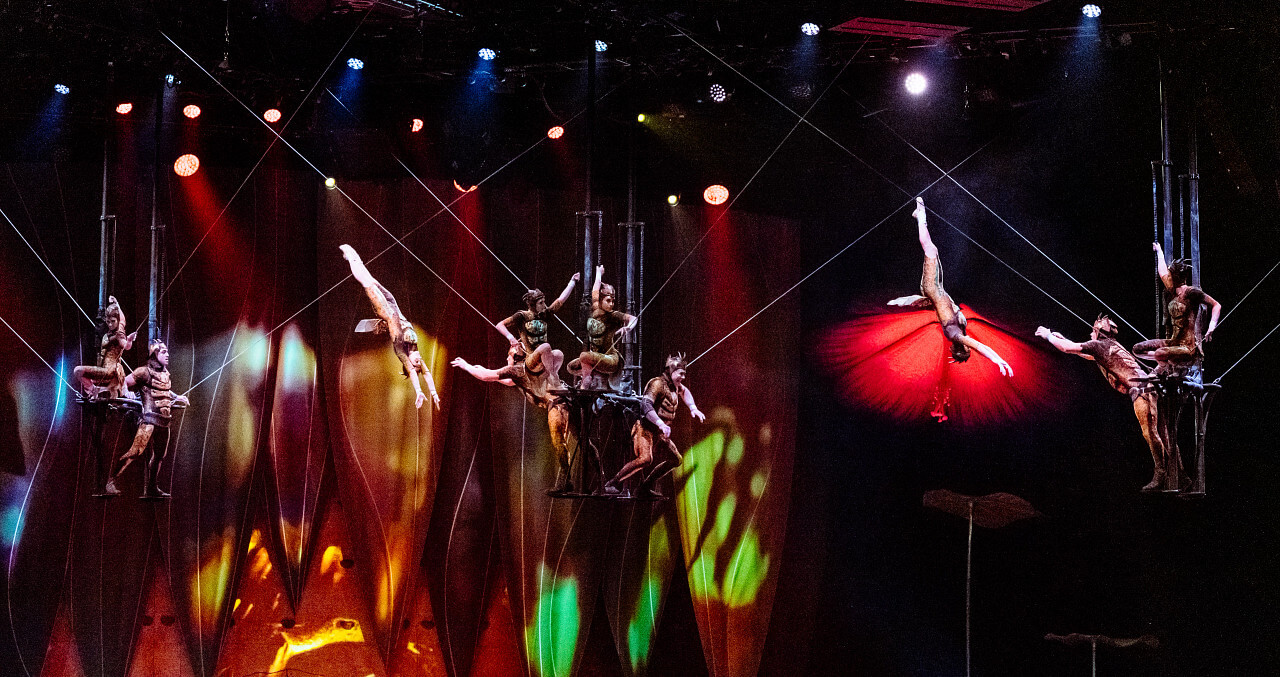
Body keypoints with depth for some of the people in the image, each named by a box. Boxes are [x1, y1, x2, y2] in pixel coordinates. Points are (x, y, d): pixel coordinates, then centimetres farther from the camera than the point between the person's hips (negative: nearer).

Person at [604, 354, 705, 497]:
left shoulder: (675, 386, 15)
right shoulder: (658, 383, -15)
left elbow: (685, 392, 41)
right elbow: (645, 405, -29)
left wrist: (693, 408, 26)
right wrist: (661, 424, -38)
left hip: (660, 432, 10)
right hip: (646, 428, -10)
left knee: (676, 459, 14)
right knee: (645, 458, -31)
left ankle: (646, 485, 18)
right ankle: (612, 484, -26)